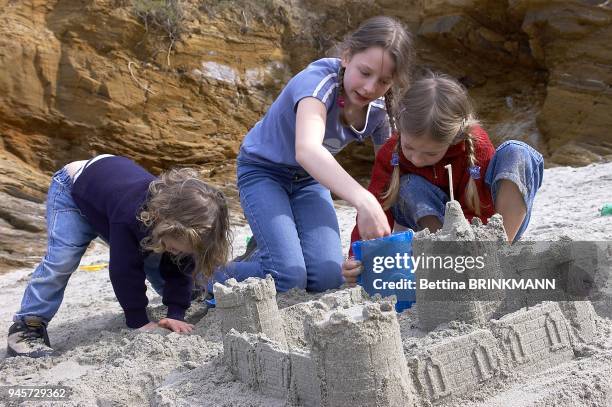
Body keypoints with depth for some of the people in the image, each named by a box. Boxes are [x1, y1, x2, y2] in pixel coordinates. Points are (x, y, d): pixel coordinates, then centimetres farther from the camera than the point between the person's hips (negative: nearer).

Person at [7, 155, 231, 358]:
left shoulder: (184, 222, -26)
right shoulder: (131, 212, -46)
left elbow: (178, 268, -14)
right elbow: (125, 269, -38)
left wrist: (176, 314, -22)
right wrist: (139, 322, -32)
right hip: (72, 188, -5)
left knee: (154, 261, 4)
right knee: (61, 259, -24)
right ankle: (27, 325, -12)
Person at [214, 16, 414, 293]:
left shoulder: (379, 109, -14)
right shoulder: (319, 81, -33)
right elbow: (306, 150, -52)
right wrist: (363, 200, -67)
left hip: (310, 178, 5)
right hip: (263, 170, -5)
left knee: (327, 279, -13)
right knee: (289, 278, -22)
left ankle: (268, 251, 16)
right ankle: (216, 276, 6)